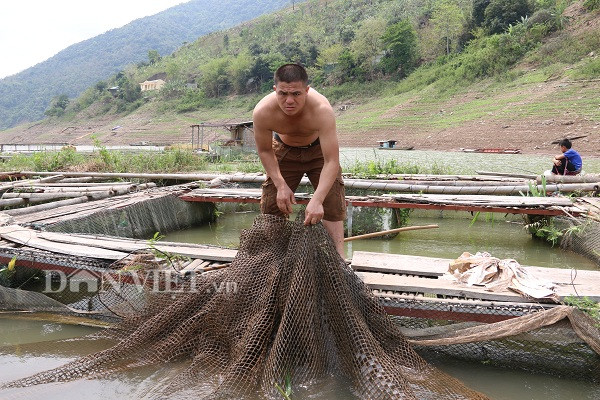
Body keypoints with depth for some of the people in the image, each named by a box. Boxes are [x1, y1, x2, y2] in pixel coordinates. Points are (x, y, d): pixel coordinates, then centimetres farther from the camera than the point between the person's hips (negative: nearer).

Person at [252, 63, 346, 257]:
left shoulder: (322, 110, -41)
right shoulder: (262, 112, -34)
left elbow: (331, 162, -41)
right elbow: (265, 151, -15)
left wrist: (317, 200, -51)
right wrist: (280, 185, -22)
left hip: (318, 149, -1)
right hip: (284, 150, 2)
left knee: (332, 203, -10)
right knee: (271, 204, 2)